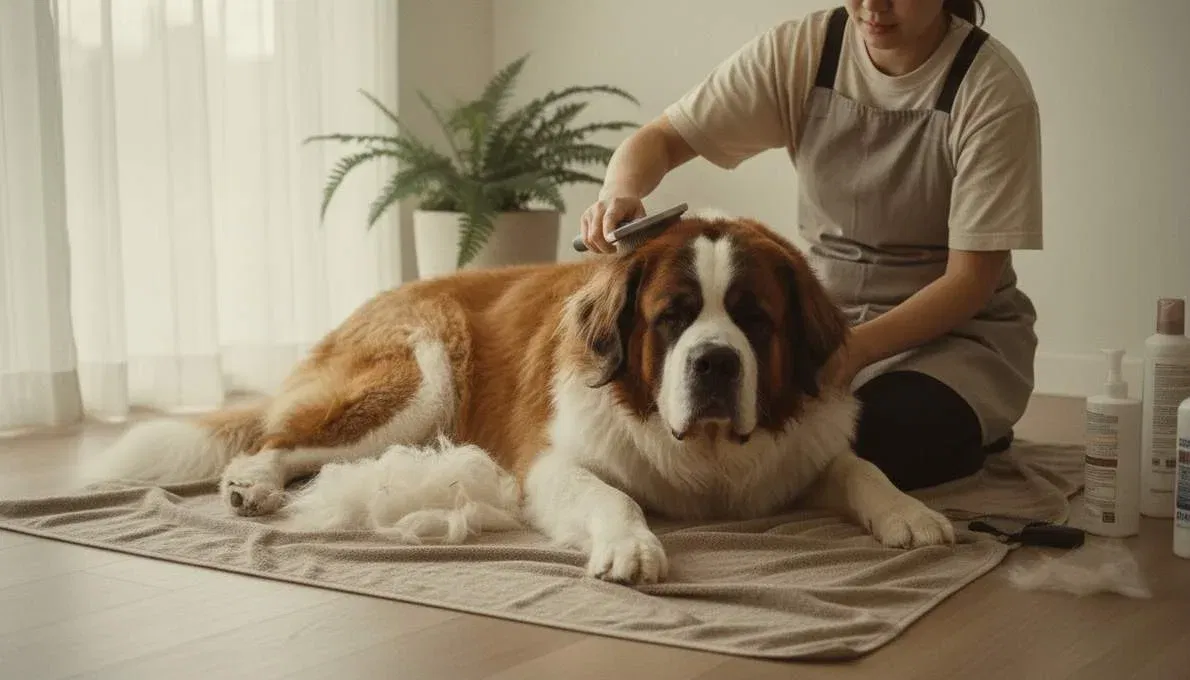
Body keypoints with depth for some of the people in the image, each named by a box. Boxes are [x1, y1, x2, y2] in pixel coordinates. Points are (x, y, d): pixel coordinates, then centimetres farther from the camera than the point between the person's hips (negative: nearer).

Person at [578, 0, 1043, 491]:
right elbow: (660, 139, -3)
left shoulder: (994, 89, -16)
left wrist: (860, 345, -34)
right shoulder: (798, 51, -7)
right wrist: (620, 192, -28)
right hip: (821, 315, 4)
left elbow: (971, 279, -17)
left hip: (955, 329, -4)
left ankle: (970, 435, 3)